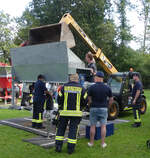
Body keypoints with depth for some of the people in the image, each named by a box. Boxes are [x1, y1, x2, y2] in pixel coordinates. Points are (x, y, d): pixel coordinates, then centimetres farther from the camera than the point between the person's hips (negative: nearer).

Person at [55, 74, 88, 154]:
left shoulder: (64, 87, 0)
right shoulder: (81, 88, 0)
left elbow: (59, 99, -1)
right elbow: (85, 100, 1)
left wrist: (61, 106, 18)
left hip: (64, 112, 0)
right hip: (76, 112, 0)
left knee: (61, 129, 12)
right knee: (73, 129, 7)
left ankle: (58, 146, 12)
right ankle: (70, 148, 8)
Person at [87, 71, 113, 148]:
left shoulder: (91, 87, -7)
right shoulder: (107, 88, -1)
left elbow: (89, 100, -6)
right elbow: (111, 100, 3)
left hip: (94, 108, -1)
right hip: (103, 108, 1)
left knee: (93, 126, 8)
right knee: (103, 126, 7)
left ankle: (91, 142, 17)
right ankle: (103, 143, 10)